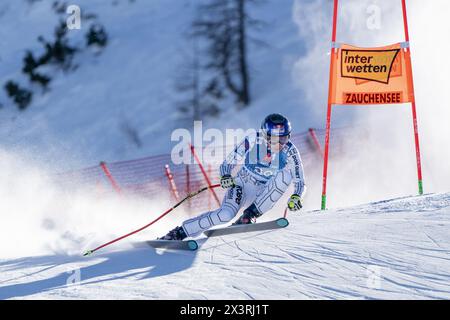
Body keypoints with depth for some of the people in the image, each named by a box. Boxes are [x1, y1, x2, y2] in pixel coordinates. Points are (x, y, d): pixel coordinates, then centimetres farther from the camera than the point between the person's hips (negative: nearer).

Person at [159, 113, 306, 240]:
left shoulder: (290, 151, -11)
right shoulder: (252, 142, -14)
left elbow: (300, 182, -4)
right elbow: (227, 163, -5)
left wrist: (296, 197, -25)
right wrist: (225, 177, -27)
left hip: (264, 195, 2)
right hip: (243, 187, -2)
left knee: (287, 173, -28)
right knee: (226, 214, -33)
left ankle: (250, 214, -24)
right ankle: (179, 232, -19)